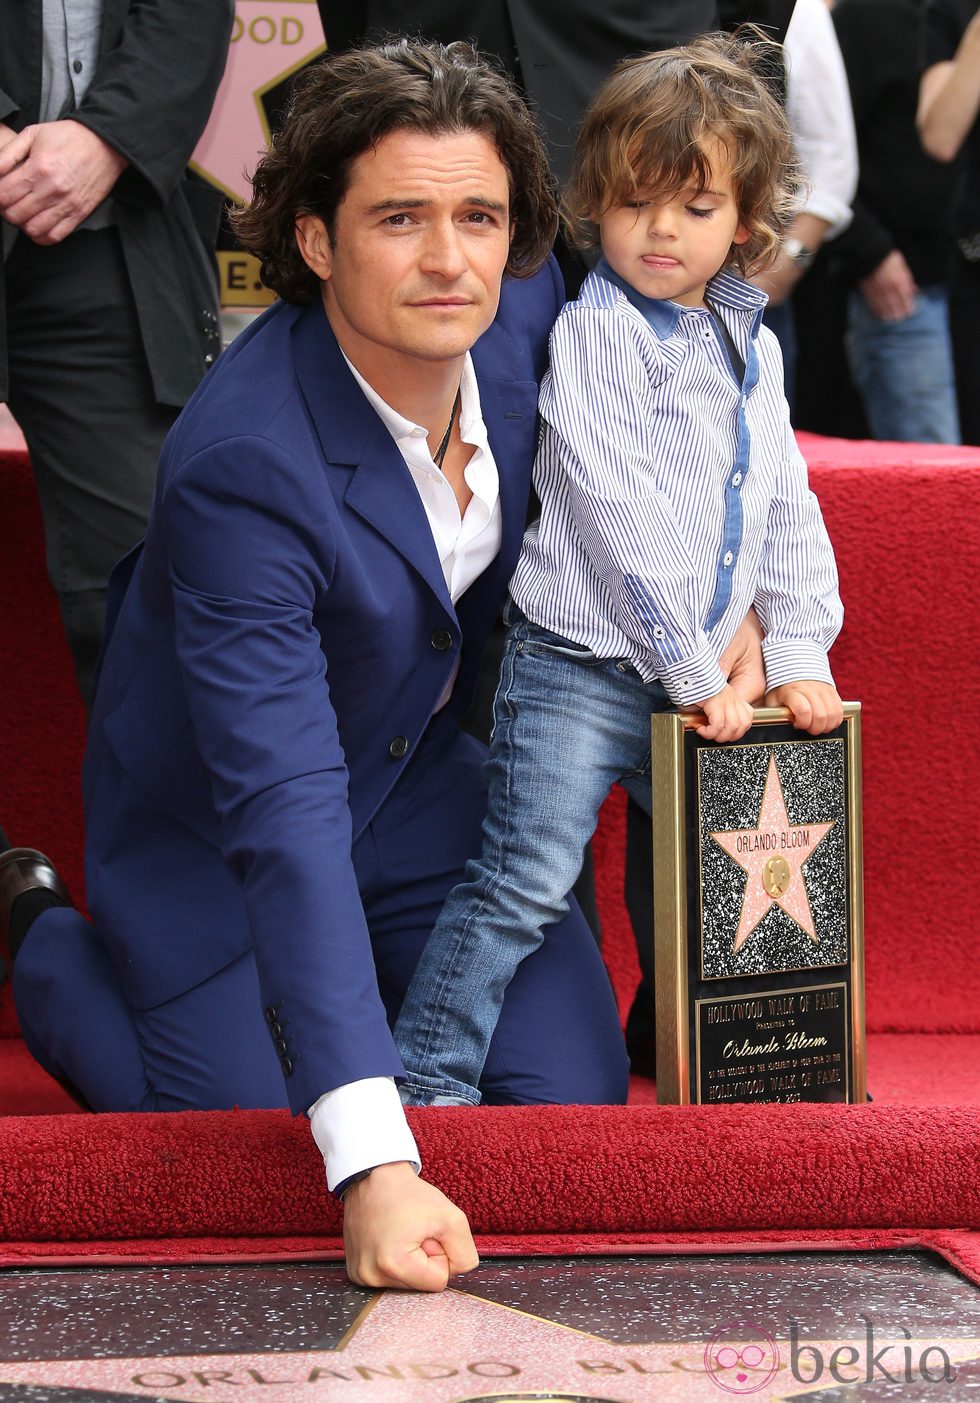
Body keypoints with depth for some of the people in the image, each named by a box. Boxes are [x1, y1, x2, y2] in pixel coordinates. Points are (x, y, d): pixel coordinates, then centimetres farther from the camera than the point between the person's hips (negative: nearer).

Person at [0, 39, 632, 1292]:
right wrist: (371, 1164, -47)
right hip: (214, 839, -5)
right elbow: (283, 814, -41)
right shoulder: (241, 463, -37)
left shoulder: (524, 310, -18)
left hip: (418, 788, 6)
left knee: (572, 1094, -5)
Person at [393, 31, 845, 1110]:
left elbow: (787, 512, 16)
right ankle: (426, 1077, -9)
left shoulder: (753, 349, 12)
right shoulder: (592, 336, -9)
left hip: (691, 679, 7)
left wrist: (800, 658, 6)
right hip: (579, 665, -7)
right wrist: (695, 675, -15)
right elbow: (622, 520, -15)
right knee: (526, 880, -13)